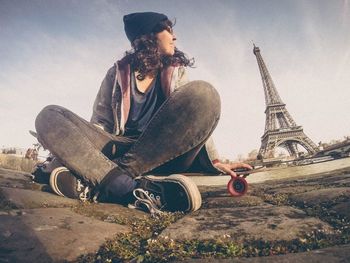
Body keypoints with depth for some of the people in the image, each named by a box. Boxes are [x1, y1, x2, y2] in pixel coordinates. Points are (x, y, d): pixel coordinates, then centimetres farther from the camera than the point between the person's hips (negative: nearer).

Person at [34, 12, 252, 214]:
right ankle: (135, 189, -38)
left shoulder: (176, 72, 14)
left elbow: (196, 119, 7)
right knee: (50, 117, -16)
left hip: (165, 156, 0)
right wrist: (71, 154, -10)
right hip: (122, 151, 0)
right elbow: (100, 122, 7)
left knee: (202, 94, -26)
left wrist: (214, 161, -5)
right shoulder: (118, 73, 10)